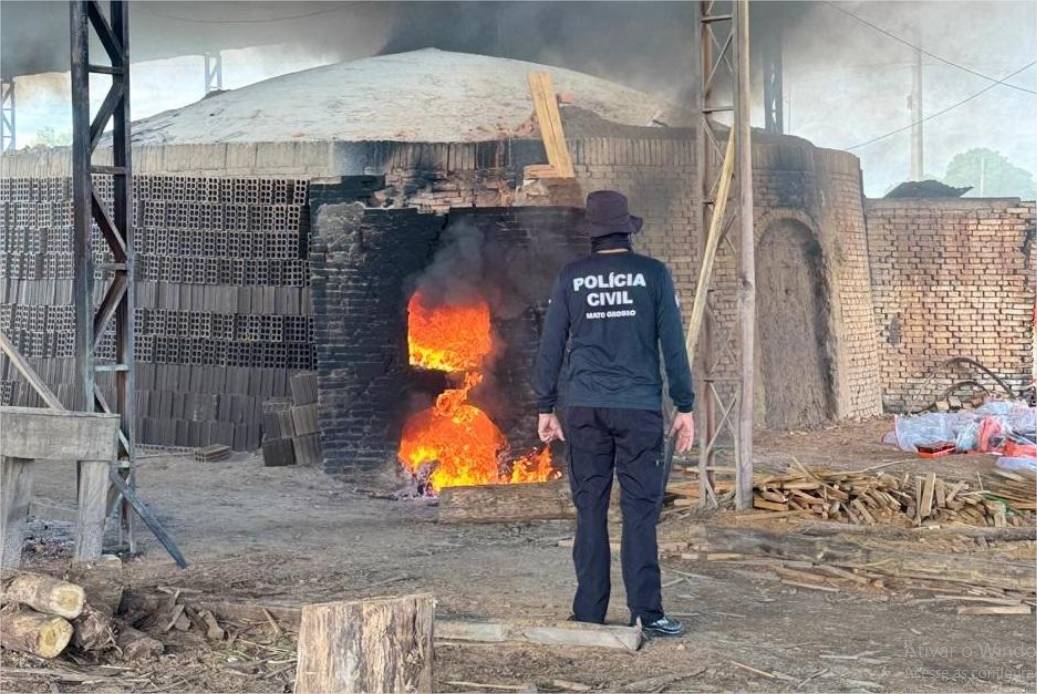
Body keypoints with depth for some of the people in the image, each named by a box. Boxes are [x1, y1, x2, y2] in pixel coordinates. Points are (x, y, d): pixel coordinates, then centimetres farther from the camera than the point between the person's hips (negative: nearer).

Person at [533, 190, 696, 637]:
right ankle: (646, 612, -4)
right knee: (640, 509, -1)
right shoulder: (653, 274, 2)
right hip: (638, 407, -2)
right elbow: (673, 344, 1)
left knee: (590, 510, 6)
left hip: (583, 407, 2)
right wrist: (684, 407, 6)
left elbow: (551, 346, 8)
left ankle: (589, 612, 7)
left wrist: (546, 408, 15)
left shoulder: (570, 278, 6)